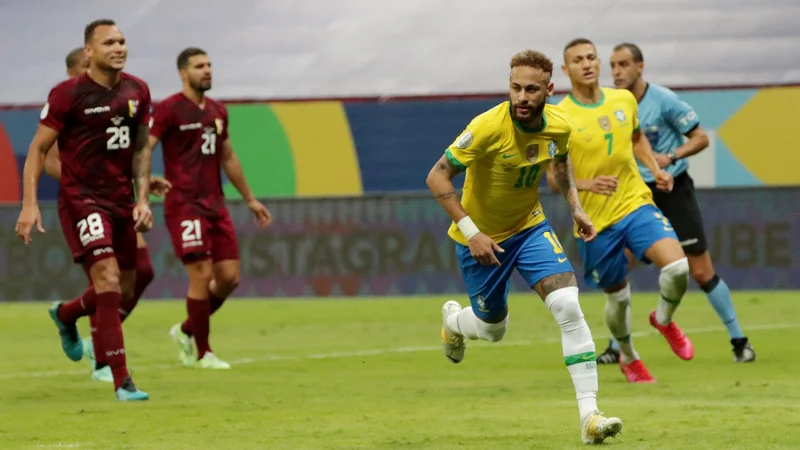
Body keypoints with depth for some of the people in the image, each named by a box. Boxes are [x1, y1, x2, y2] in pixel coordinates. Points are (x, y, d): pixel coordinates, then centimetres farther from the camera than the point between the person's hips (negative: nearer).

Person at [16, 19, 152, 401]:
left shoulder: (137, 92, 6)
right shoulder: (68, 94, -11)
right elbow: (39, 149, -6)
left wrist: (143, 199, 4)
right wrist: (29, 204, -13)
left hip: (121, 200, 6)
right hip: (81, 198, -6)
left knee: (124, 292, 13)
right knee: (108, 282, -18)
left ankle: (65, 315, 45)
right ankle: (122, 382, -16)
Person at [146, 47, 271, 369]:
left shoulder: (218, 111, 15)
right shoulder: (168, 110, -7)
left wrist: (250, 199, 29)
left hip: (215, 204, 7)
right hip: (184, 205, -7)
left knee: (229, 276, 2)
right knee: (202, 275, -11)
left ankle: (187, 331, 23)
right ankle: (202, 353, 2)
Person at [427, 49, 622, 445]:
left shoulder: (559, 126, -13)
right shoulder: (489, 127, -29)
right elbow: (437, 177, -24)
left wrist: (575, 207, 6)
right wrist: (470, 232, -28)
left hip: (530, 227, 3)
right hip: (481, 237, -3)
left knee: (569, 308, -18)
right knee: (493, 329, 14)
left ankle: (589, 415, -18)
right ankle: (453, 319, 54)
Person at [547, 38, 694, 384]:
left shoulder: (624, 100, 2)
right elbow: (554, 180, -6)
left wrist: (656, 170, 7)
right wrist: (589, 184, -23)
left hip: (636, 204, 2)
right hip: (596, 221, -2)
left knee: (677, 266, -20)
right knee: (618, 296, 9)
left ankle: (664, 320, 13)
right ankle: (628, 358, 40)